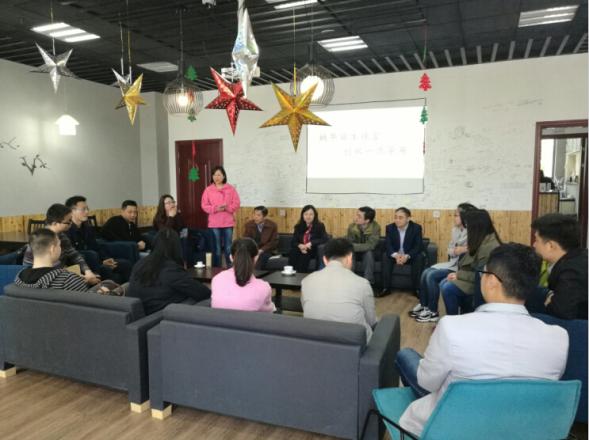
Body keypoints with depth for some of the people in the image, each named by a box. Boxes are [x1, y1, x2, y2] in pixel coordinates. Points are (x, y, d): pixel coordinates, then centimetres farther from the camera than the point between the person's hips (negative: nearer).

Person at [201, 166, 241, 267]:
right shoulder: (208, 190, 4)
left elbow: (236, 203, 1)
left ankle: (230, 269, 15)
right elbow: (204, 205, 1)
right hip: (214, 223, 0)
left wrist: (227, 207, -16)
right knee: (216, 249, 2)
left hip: (228, 223, 0)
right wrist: (215, 208, -15)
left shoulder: (230, 189, 4)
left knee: (228, 248, 5)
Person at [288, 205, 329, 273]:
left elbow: (325, 239, -10)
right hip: (301, 251, 3)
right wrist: (300, 245, -16)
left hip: (313, 251, -2)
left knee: (304, 256, -35)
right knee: (293, 252, -31)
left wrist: (311, 243, -22)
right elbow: (293, 242, 8)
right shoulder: (298, 227, 11)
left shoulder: (320, 226, 2)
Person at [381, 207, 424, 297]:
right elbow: (388, 246, -15)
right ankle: (386, 288, -22)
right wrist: (395, 255, -37)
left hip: (410, 256, -1)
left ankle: (417, 289, -19)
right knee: (386, 256, -27)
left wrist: (407, 256, -37)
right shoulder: (389, 227, -9)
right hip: (395, 255, 1)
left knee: (419, 257, -30)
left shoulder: (416, 228, -13)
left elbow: (418, 246, -19)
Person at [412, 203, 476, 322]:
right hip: (453, 263, 8)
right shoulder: (455, 229, 9)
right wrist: (455, 251, -12)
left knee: (432, 276, -19)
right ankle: (423, 305, 8)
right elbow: (449, 249, 7)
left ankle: (433, 312, -6)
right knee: (426, 272, -5)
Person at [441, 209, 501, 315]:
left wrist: (459, 275, -16)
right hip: (473, 279, 10)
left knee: (447, 288, -23)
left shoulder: (489, 246, -22)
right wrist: (458, 274, -2)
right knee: (444, 283, -3)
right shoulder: (479, 242, 10)